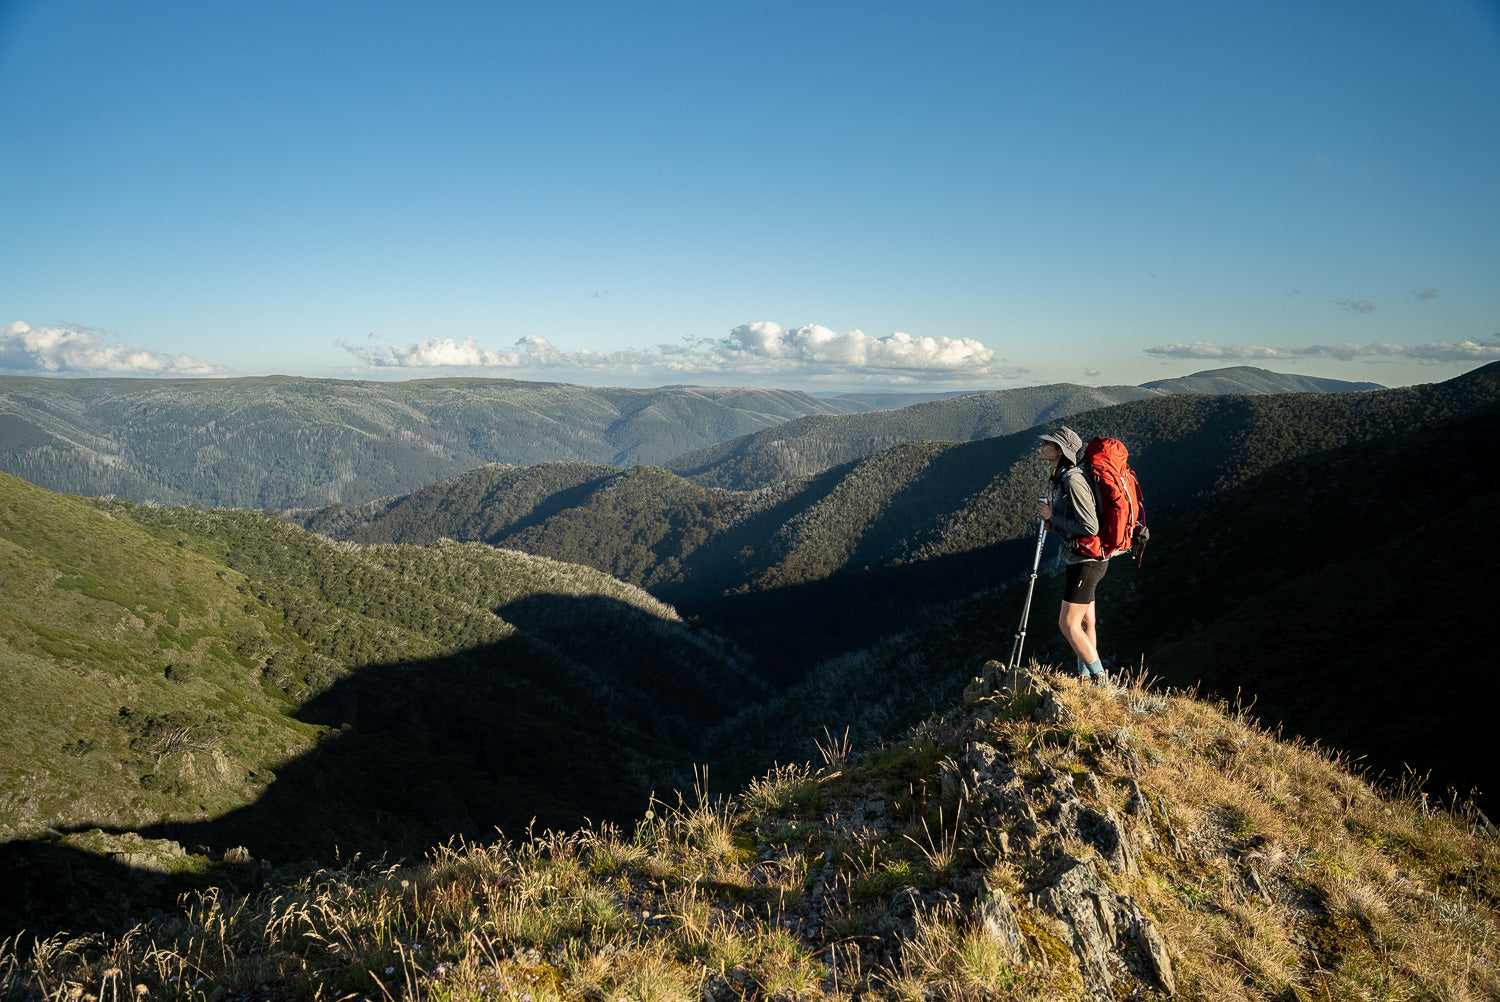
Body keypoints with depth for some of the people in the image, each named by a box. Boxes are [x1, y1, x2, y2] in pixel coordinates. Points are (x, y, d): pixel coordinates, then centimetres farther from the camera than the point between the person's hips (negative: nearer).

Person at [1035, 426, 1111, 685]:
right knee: (1086, 622, 17)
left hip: (1087, 560, -10)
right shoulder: (1060, 479, 10)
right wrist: (1051, 520, 2)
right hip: (1081, 558, 10)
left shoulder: (1074, 481, -22)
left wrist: (1052, 517, -18)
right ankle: (1085, 677, 26)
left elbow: (1090, 527, -26)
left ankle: (1100, 679, 5)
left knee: (1068, 624, -5)